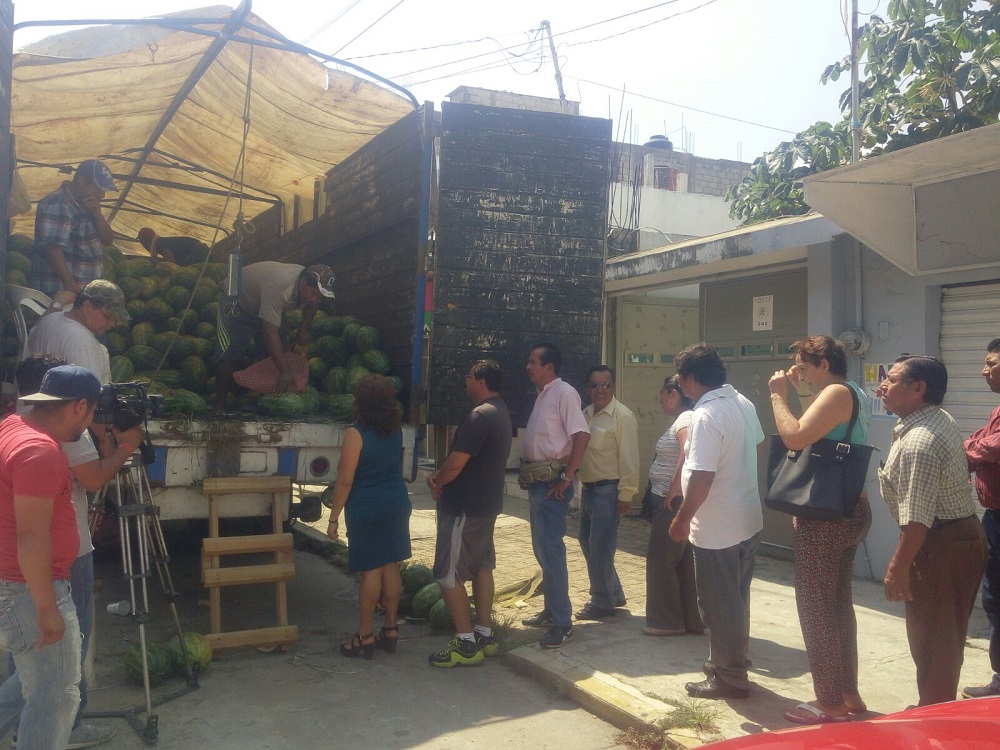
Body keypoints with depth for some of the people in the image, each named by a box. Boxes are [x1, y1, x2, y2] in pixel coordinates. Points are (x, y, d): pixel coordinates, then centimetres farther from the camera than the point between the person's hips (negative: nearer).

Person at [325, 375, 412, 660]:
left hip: (367, 509, -6)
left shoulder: (356, 433, -15)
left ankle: (364, 636, 8)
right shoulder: (395, 431, 6)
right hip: (397, 504, 6)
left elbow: (345, 479, -15)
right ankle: (391, 629, 20)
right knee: (391, 567, 11)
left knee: (370, 571, -1)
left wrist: (334, 517, -9)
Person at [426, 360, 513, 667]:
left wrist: (437, 481, -6)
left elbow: (456, 462, -26)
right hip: (487, 503, 10)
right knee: (482, 567, 16)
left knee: (449, 574, -3)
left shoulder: (479, 415, -21)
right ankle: (485, 635, 23)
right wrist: (441, 477, 4)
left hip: (464, 507, -10)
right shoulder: (501, 412, 12)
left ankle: (466, 644, 1)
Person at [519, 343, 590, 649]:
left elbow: (581, 435, -22)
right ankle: (551, 610, 27)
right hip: (538, 481, 10)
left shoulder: (564, 393, -13)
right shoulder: (543, 395, 15)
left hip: (552, 482, -10)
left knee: (551, 549, -9)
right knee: (542, 548, 16)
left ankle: (562, 623, -3)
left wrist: (566, 477, -21)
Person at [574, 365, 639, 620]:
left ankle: (602, 603, 14)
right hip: (588, 488, 9)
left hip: (608, 491, -9)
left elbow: (629, 459, -17)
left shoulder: (622, 417, -15)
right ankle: (613, 593, 32)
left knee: (600, 548, -1)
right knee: (587, 542, 17)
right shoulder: (586, 414, 10)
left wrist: (625, 494, -18)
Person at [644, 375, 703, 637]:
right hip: (672, 500, 10)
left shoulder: (685, 419, -15)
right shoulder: (683, 418, 16)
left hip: (674, 501, -10)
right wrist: (673, 490, 10)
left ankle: (667, 620, 8)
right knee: (684, 561, 14)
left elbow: (687, 453, -31)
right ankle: (692, 619, 21)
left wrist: (674, 488, -27)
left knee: (661, 558, -1)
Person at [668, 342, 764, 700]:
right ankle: (731, 661, 36)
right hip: (748, 522, 9)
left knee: (719, 606, 5)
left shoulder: (706, 416, -24)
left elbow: (701, 477, -27)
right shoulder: (743, 403, 3)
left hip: (718, 531, -9)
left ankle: (729, 678, 17)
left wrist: (682, 519, -15)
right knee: (736, 600, 21)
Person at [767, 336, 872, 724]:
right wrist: (804, 395, 12)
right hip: (850, 511, 10)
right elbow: (815, 434, 21)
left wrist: (778, 394, -15)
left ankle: (831, 702, 5)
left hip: (826, 517, -10)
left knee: (816, 605, -2)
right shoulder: (853, 393, 15)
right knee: (838, 602, 17)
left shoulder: (837, 393, -16)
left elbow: (794, 437, -27)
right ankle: (848, 693, 27)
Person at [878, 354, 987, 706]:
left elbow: (917, 518, -27)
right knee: (946, 638, 20)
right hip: (965, 535, 10)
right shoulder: (941, 419, 8)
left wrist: (898, 566, -19)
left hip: (941, 546, -10)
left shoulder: (918, 442, -25)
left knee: (931, 641, 2)